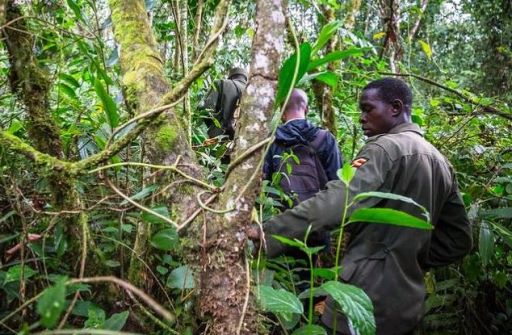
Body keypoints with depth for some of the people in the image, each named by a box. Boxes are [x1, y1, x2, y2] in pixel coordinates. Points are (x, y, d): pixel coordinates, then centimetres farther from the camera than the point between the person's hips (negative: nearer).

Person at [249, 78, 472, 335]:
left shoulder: (385, 149, -14)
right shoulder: (440, 162, 11)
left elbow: (334, 204, -27)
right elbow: (459, 239, 14)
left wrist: (267, 233, -26)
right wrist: (411, 259, 13)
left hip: (366, 299, -8)